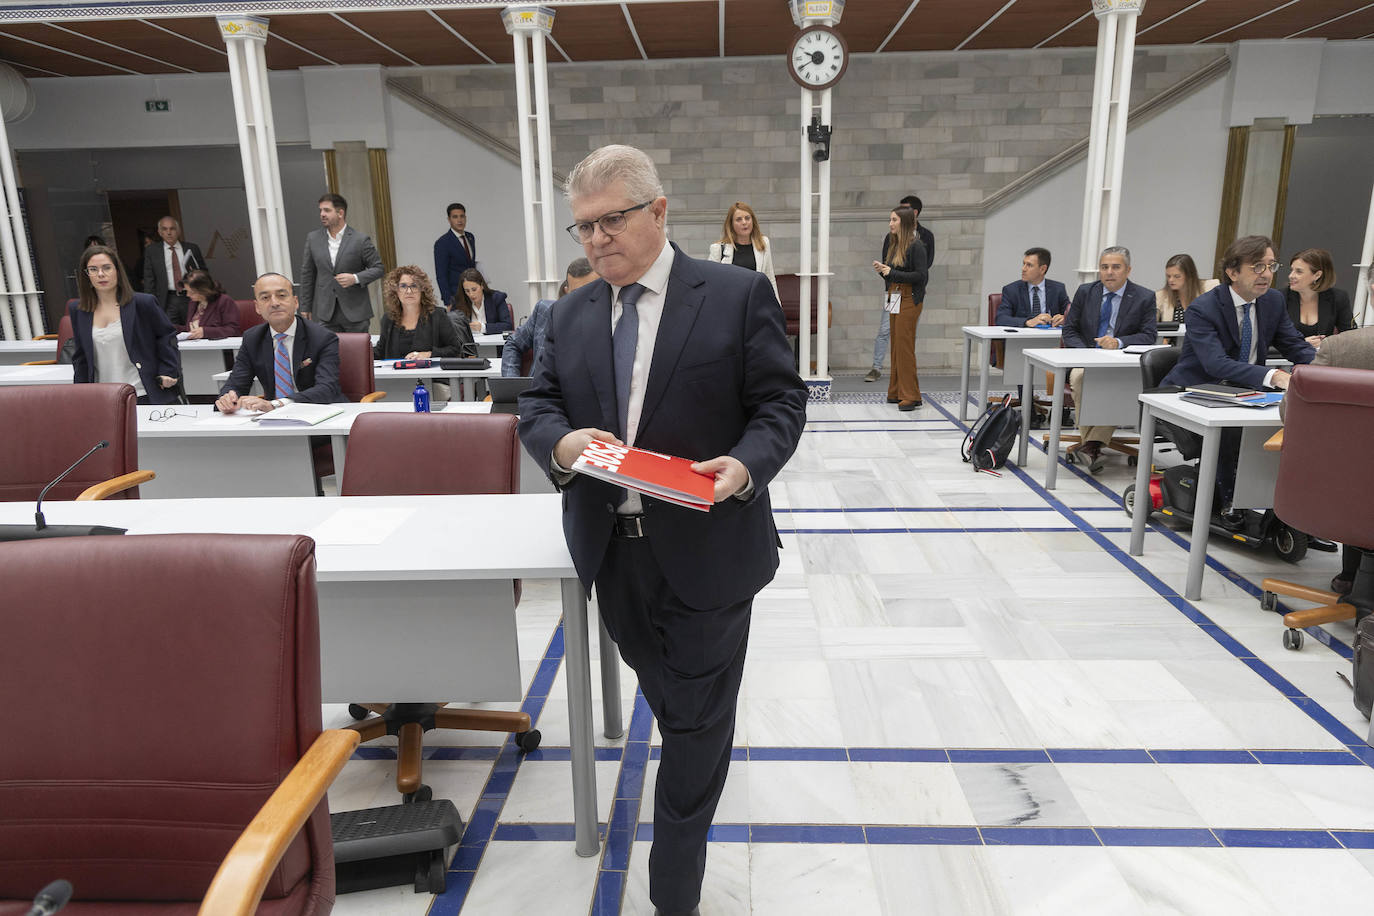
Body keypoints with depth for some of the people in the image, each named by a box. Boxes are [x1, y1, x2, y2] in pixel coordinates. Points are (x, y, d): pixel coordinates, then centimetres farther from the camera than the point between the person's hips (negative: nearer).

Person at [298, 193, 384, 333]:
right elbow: (307, 274, 11)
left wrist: (355, 278, -18)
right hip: (326, 312, 3)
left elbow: (378, 268, 0)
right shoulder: (313, 239, 7)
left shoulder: (360, 240, -5)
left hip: (355, 311, -2)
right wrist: (305, 307, 9)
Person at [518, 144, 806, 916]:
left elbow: (781, 401, -6)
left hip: (707, 548, -4)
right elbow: (537, 406, 6)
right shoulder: (572, 314, 7)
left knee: (697, 720, 7)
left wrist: (747, 464, -25)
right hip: (612, 550, 5)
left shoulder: (738, 294, -6)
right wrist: (560, 441, -18)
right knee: (668, 699, 24)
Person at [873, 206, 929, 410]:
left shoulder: (916, 246, -11)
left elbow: (920, 275, -16)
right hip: (894, 297, 8)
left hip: (909, 299, -8)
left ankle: (910, 396, -4)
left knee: (904, 346, -9)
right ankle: (896, 392, 16)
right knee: (896, 345, 10)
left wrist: (892, 272, -16)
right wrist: (881, 269, -3)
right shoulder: (891, 242, 12)